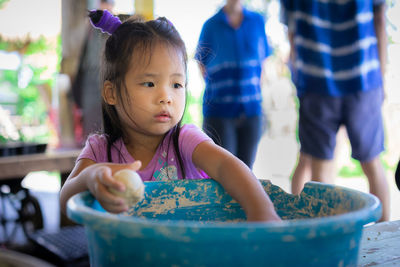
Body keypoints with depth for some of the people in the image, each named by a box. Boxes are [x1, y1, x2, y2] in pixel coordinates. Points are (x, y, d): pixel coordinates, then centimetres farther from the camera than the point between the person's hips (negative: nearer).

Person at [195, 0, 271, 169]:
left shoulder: (257, 21, 10)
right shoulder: (211, 25, 4)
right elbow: (202, 64, 9)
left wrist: (256, 88, 9)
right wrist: (216, 90, 0)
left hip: (251, 109, 2)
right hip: (219, 110, -2)